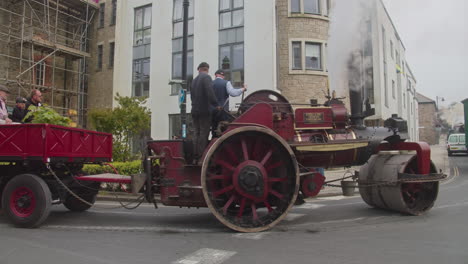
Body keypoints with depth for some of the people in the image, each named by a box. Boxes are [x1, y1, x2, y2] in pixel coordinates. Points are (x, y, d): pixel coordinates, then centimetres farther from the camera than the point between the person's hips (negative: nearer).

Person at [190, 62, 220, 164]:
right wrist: (216, 105, -18)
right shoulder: (206, 77, -5)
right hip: (205, 111, -7)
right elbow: (210, 92, -20)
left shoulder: (194, 80, 18)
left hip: (194, 111, 7)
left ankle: (195, 158, 7)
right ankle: (202, 158, -10)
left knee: (197, 133, 9)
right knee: (204, 134, -7)